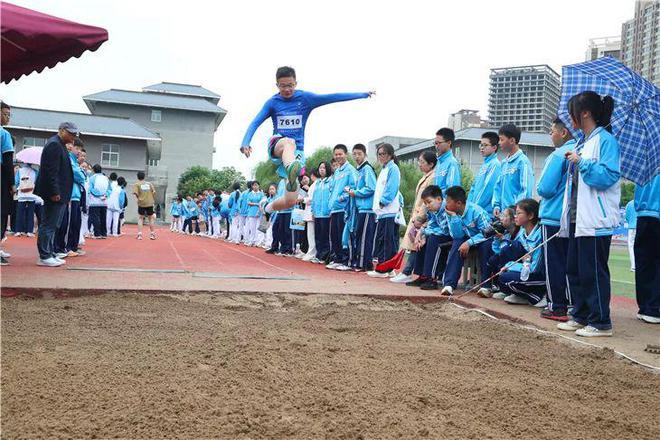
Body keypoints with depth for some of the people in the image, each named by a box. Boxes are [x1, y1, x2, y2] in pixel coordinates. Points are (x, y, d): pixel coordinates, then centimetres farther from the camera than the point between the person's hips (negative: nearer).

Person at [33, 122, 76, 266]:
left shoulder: (60, 145, 18)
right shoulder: (54, 144, -13)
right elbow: (51, 171, -20)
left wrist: (64, 194, 19)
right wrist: (54, 192, -22)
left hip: (59, 194, 10)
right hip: (55, 194, -10)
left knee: (52, 226, 14)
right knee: (49, 225, -5)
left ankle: (50, 254, 20)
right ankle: (44, 256, -1)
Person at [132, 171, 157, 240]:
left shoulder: (136, 184, 1)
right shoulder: (149, 183, 8)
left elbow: (135, 193, -11)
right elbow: (154, 192, 2)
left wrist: (138, 198, 6)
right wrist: (150, 198, 11)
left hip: (141, 203, -2)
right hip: (150, 203, 2)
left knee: (140, 218, 9)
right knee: (150, 218, 14)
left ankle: (139, 234, -3)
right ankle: (152, 234, 18)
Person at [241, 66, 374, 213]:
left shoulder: (305, 98, 3)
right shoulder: (272, 102, 2)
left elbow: (332, 97, -4)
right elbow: (255, 123, -9)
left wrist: (362, 94, -9)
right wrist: (245, 143, -27)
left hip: (297, 150, 2)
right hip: (277, 145, -2)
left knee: (290, 201, -5)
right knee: (288, 142, -40)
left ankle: (269, 208, 29)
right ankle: (291, 169, -73)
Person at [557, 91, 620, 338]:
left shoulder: (605, 140, -10)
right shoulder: (582, 142, 17)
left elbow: (609, 176, -21)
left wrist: (581, 162, -19)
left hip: (596, 220, -9)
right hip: (578, 218, 9)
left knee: (593, 271, -4)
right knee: (574, 270, 13)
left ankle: (601, 322, 6)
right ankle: (580, 316, 24)